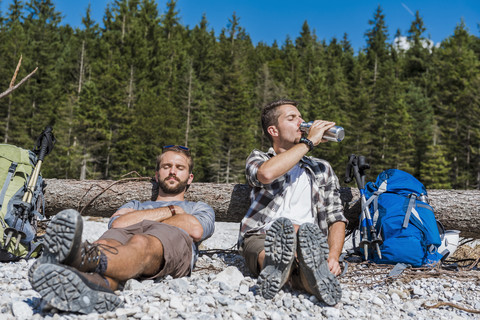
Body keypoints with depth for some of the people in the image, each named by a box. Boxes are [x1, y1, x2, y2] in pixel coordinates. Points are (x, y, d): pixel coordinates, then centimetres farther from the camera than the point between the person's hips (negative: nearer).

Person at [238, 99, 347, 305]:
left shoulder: (321, 169, 28)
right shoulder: (258, 158, 19)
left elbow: (336, 218, 18)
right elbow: (266, 173, -10)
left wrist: (333, 257, -4)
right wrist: (310, 141, -1)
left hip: (309, 240, 2)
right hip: (261, 237, -1)